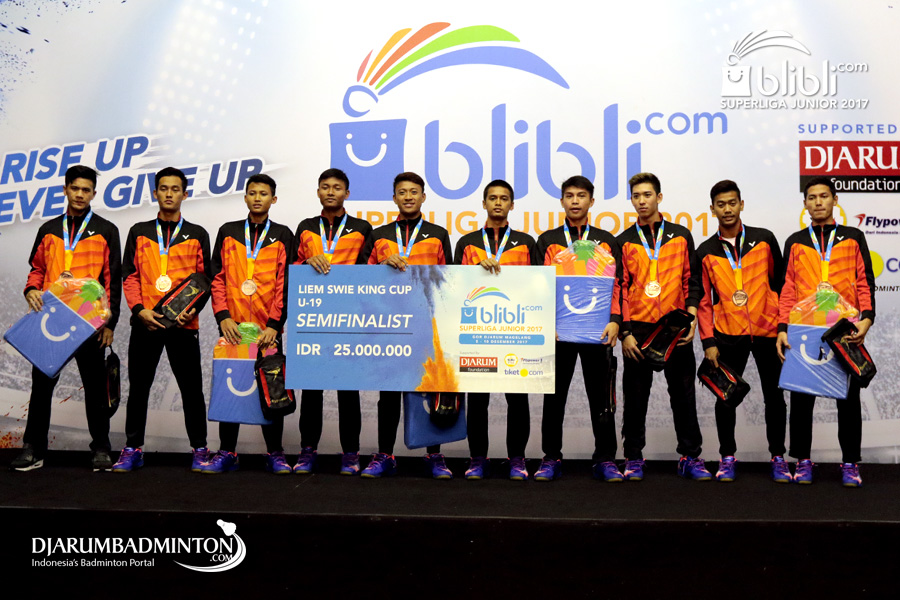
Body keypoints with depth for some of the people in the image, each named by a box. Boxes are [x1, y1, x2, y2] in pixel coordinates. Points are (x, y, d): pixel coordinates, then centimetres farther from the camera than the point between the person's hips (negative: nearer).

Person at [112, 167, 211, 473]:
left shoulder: (197, 235, 9)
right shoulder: (139, 232, 12)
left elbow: (205, 278, 7)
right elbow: (129, 276, 7)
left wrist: (193, 309, -10)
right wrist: (139, 309, -8)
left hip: (183, 323, -1)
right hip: (145, 322, 1)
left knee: (191, 388, 2)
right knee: (138, 387, 6)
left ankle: (199, 449, 11)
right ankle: (132, 449, 17)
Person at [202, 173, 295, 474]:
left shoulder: (283, 236, 5)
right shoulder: (227, 232, 11)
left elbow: (284, 284, -1)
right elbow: (217, 278, 6)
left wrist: (274, 324, -11)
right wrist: (223, 316, -7)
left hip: (268, 329, -1)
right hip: (232, 326, 2)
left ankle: (275, 453, 12)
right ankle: (227, 452, 16)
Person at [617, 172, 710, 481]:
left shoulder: (681, 235, 8)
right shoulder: (624, 241, 6)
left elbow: (691, 281, 7)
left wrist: (690, 319, -5)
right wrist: (625, 332, -3)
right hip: (638, 329, 0)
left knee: (683, 394, 5)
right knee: (635, 396, 5)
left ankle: (690, 456, 16)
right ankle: (633, 458, 15)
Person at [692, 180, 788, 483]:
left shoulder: (765, 239, 2)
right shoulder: (705, 252, 2)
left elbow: (780, 282, 9)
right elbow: (703, 300, 3)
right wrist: (708, 341, -3)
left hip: (767, 332, 0)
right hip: (728, 336, 0)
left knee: (774, 397, 7)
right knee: (725, 398, 4)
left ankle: (778, 457, 20)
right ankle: (727, 457, 18)